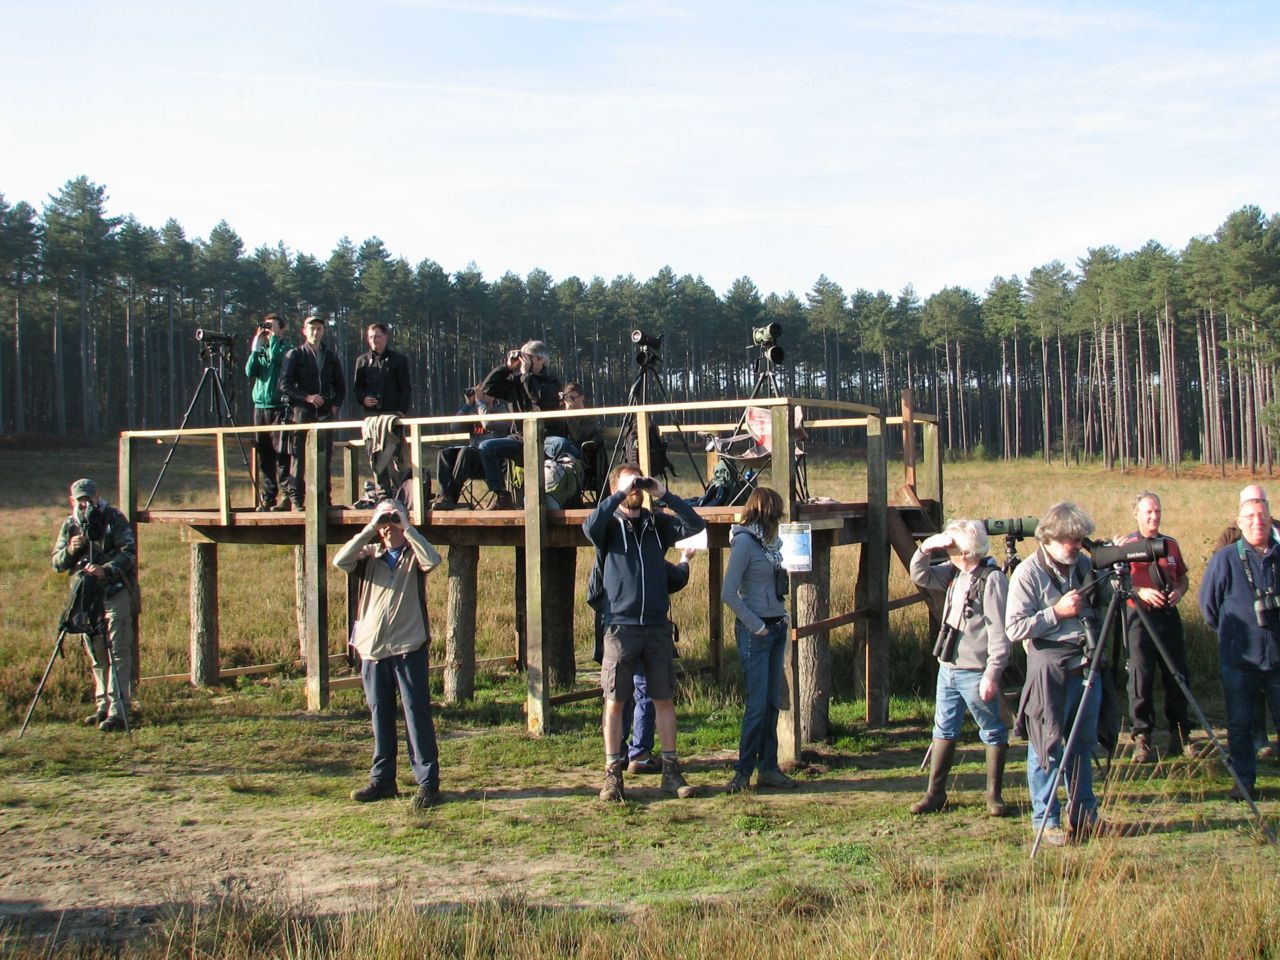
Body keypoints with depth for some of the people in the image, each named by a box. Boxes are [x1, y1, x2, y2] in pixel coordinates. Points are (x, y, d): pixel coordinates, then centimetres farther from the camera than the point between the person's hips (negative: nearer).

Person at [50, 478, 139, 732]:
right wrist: (70, 551, -15)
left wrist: (106, 569, -32)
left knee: (118, 653, -11)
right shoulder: (70, 525, 9)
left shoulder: (114, 518, -6)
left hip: (115, 594, -6)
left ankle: (118, 712, -15)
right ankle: (103, 707, 21)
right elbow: (57, 563, 7)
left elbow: (129, 552, -15)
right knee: (97, 655, 12)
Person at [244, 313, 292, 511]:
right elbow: (250, 372, 5)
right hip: (260, 407, 6)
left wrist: (274, 336, -7)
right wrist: (255, 349, 0)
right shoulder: (260, 350, 16)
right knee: (263, 456, 4)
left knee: (281, 454, -8)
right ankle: (267, 498, 7)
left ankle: (287, 496, -7)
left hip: (279, 407, -6)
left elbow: (274, 357, -20)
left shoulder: (285, 349, 1)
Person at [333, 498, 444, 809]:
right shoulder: (369, 555, 10)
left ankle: (428, 781, 0)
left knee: (417, 713, -3)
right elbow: (340, 561, -9)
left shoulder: (413, 555, 4)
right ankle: (382, 779, 20)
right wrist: (369, 530, -12)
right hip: (372, 647, 3)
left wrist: (407, 528, -15)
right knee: (380, 715, 11)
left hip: (408, 647, -3)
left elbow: (432, 560, -19)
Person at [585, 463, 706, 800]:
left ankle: (671, 771, 13)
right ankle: (613, 773, 10)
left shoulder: (657, 524, 10)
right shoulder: (610, 525, 1)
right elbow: (590, 526, -22)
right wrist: (619, 495, -18)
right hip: (620, 625, -3)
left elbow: (696, 524, -3)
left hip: (658, 626, 3)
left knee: (664, 700, 6)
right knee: (615, 702, 2)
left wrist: (664, 495, -7)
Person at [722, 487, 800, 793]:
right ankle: (743, 772, 1)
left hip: (776, 627, 8)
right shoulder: (744, 541, -12)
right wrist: (756, 625, -15)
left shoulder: (770, 541, 12)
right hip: (755, 631, -8)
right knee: (757, 704, -7)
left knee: (772, 702, 10)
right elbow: (728, 593, -16)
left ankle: (769, 768, 17)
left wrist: (781, 618, 6)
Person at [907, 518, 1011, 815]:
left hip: (975, 672, -8)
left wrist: (992, 674, -22)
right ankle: (935, 793, 19)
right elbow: (920, 577, 15)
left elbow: (999, 632, -19)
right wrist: (925, 548, -3)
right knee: (944, 729, 12)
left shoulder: (991, 579, -16)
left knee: (992, 732, 7)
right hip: (948, 667, 8)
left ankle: (994, 795, 16)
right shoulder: (955, 573, 7)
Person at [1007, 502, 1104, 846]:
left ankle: (1084, 814, 25)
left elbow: (1099, 609, 24)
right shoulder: (1028, 573, -10)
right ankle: (1045, 819, 11)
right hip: (1050, 669, -6)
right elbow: (1014, 628, -16)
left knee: (1083, 743, 14)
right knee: (1047, 747, 1)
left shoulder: (1084, 565, 9)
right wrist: (1057, 611, -19)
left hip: (1086, 665, 6)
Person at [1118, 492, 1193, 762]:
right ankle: (1142, 738, 2)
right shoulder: (1126, 544, 0)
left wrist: (1179, 591, 0)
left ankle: (1180, 734, 16)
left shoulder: (1170, 544, 14)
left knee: (1177, 675, 5)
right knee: (1141, 676, -5)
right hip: (1138, 614, -4)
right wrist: (1141, 591, -19)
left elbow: (1183, 576, 21)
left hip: (1169, 614, 4)